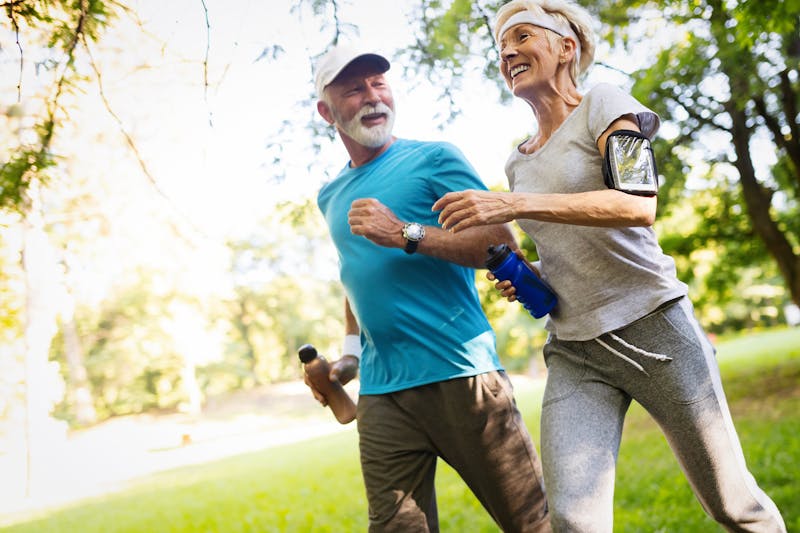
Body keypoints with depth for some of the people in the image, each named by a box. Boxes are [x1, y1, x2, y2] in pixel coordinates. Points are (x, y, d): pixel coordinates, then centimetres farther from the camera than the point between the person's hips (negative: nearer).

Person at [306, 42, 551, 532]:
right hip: (380, 393, 5)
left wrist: (407, 235, -18)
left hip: (461, 375, -5)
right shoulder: (331, 196, 19)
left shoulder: (434, 159, 1)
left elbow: (503, 244, -8)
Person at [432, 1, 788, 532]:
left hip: (653, 327, -4)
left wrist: (515, 204, -24)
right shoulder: (518, 162, 16)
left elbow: (639, 205, -19)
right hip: (574, 353, 5)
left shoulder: (603, 104, -2)